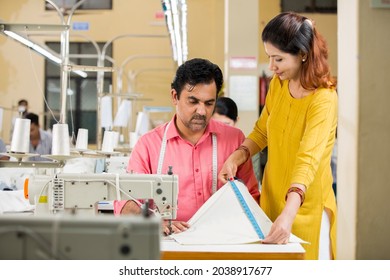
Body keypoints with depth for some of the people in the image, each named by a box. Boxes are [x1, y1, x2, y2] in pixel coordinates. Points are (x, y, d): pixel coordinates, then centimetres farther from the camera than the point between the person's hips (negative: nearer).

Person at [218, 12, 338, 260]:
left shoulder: (323, 99, -21)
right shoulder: (277, 84, 0)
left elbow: (308, 160, -32)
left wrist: (288, 214, -44)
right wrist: (235, 158, -7)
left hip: (306, 205, -6)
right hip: (273, 198, 6)